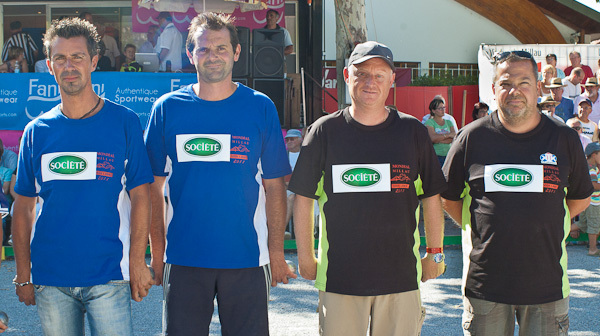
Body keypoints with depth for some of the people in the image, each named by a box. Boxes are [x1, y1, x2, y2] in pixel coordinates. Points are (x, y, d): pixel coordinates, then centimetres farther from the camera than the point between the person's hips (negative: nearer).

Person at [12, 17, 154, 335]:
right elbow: (23, 208, 9)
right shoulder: (37, 131, 7)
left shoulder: (124, 122, -1)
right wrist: (23, 275, 4)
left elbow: (139, 197, -2)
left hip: (108, 275, -2)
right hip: (49, 278, 3)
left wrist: (137, 263, -8)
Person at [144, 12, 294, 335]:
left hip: (246, 258, 0)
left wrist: (276, 253, -2)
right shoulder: (166, 109, 2)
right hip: (183, 258, 0)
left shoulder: (260, 108, 1)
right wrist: (157, 252, 1)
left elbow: (274, 187, 2)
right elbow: (154, 187, 4)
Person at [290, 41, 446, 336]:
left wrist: (435, 253, 10)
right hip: (339, 275, -1)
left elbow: (431, 197, 11)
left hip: (401, 275, 1)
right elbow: (304, 198, 5)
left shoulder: (413, 132, 5)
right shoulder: (324, 131, 1)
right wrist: (305, 257, 4)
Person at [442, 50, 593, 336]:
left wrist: (542, 225, 8)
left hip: (547, 282, 1)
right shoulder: (472, 137, -1)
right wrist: (479, 230, 2)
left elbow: (580, 198, 15)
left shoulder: (564, 139, 3)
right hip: (484, 280, 0)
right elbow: (448, 197, 9)